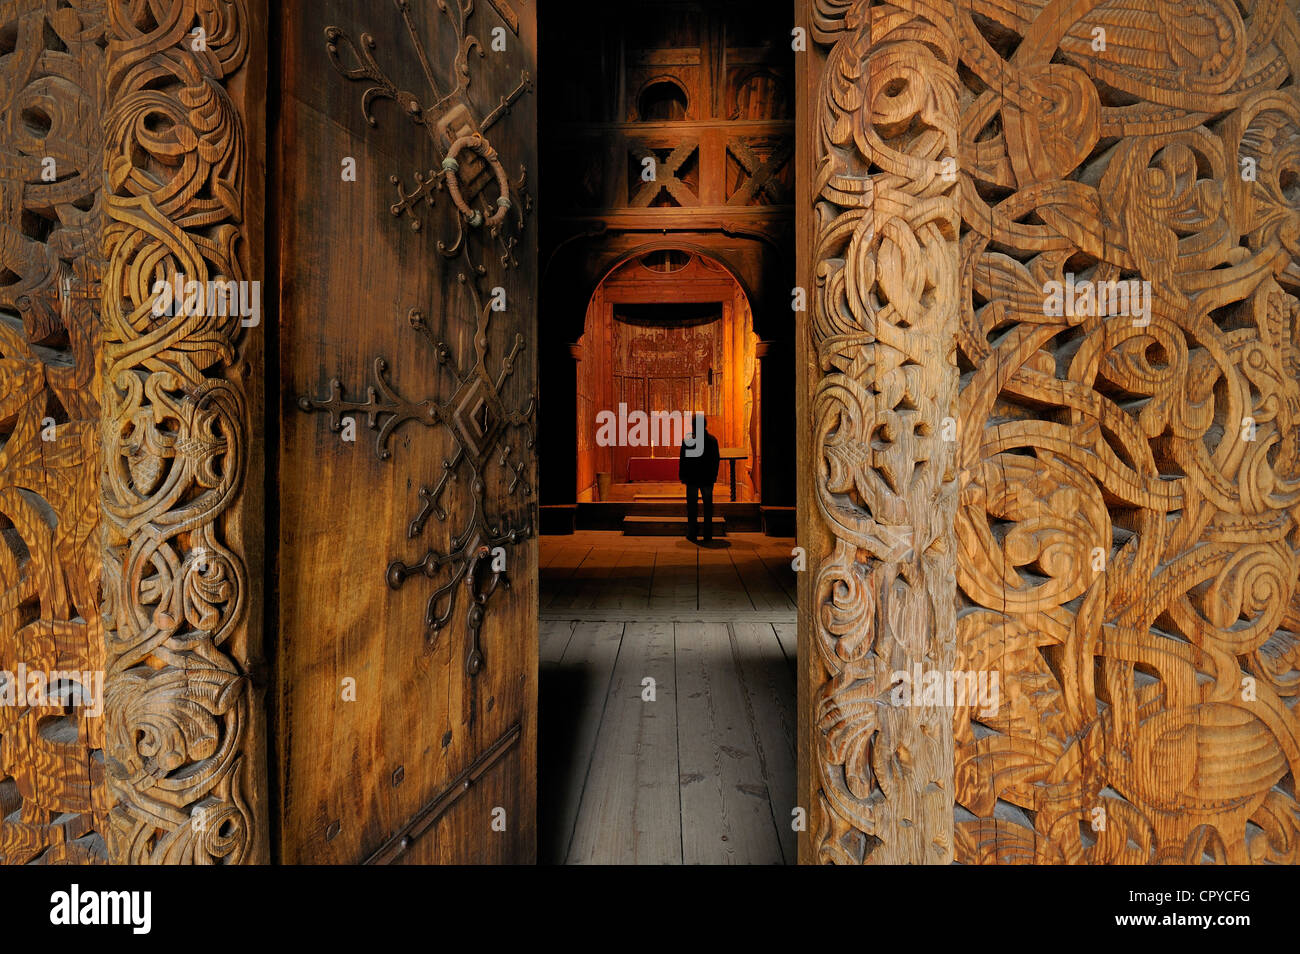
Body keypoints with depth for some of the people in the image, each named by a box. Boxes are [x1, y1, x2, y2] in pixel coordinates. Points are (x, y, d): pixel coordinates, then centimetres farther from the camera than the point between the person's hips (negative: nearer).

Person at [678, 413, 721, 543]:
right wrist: (713, 476, 13)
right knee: (708, 506, 10)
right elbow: (717, 460, 4)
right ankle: (708, 535, 11)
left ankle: (691, 534, 7)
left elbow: (682, 460, -8)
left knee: (691, 507, 6)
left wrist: (682, 476, 1)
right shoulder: (713, 440, -1)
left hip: (692, 478, -2)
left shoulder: (687, 440, -10)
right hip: (707, 479, 2)